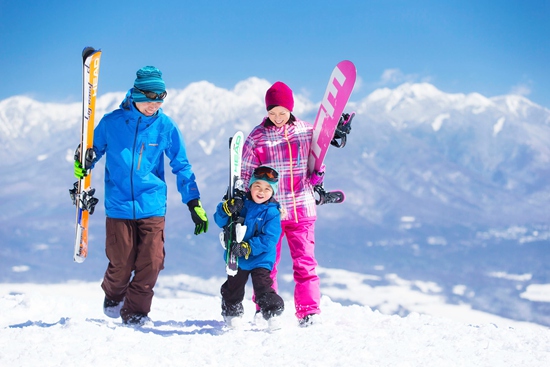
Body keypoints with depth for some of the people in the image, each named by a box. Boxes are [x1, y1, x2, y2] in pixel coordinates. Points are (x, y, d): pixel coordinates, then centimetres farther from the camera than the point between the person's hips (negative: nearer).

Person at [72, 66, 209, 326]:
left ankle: (135, 313, 14)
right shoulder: (112, 122, -2)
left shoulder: (166, 127, 0)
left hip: (153, 206, 1)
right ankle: (113, 295, 34)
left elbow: (181, 167, 7)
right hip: (118, 206, -1)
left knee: (150, 264, -4)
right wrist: (82, 167, -6)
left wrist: (194, 204, 3)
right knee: (121, 264, 2)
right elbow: (93, 150, 14)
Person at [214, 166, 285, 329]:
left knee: (263, 287, -13)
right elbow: (219, 220, -2)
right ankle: (232, 313, 33)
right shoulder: (241, 203, -1)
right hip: (236, 258, 4)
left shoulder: (272, 212, -11)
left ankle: (272, 313, 1)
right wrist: (227, 209, -24)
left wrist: (248, 248, -28)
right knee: (233, 287, 14)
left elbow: (269, 239, -18)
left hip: (261, 259, -4)